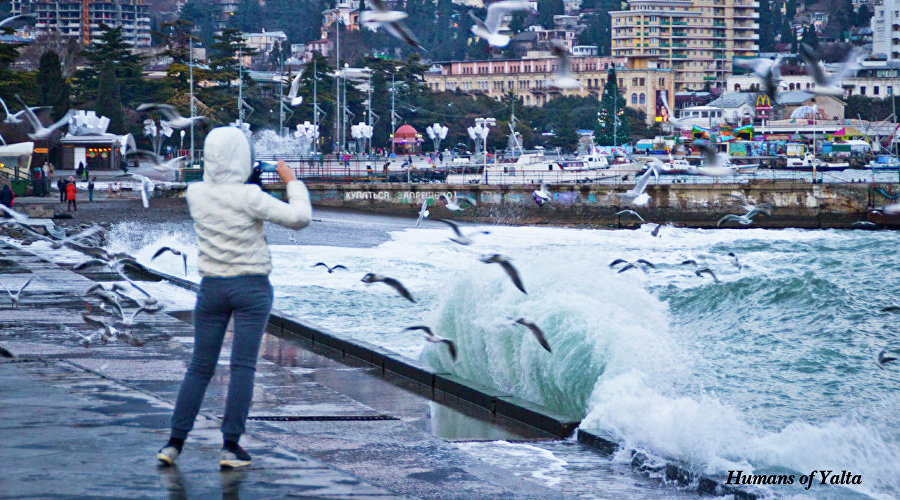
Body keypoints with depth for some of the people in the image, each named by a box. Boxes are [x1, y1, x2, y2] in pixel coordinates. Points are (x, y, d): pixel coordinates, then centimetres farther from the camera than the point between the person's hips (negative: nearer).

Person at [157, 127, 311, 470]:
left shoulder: (195, 193, -3)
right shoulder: (249, 197, -16)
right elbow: (300, 218, -15)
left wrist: (247, 177, 17)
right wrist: (291, 181, -2)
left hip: (212, 287, 4)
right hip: (252, 287, -4)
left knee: (200, 367, 10)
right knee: (242, 368, 0)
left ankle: (174, 443, 7)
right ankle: (230, 447, -1)